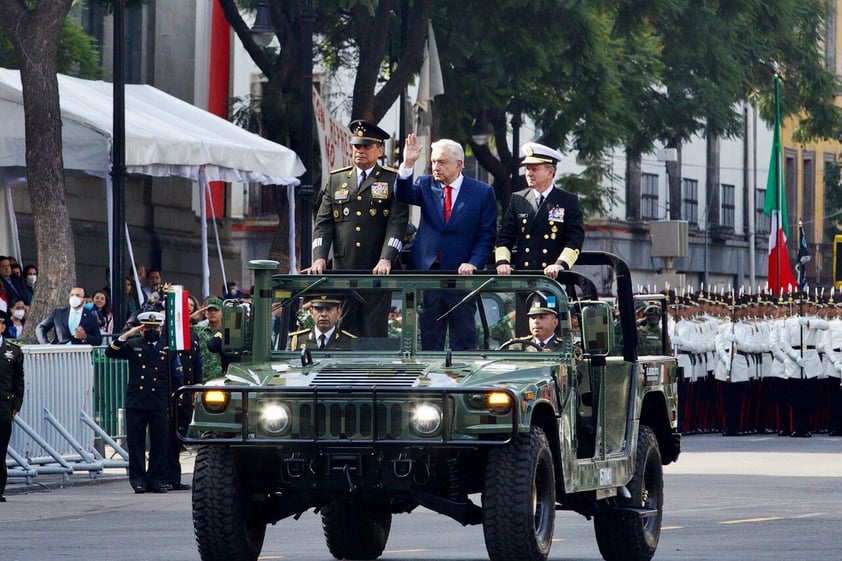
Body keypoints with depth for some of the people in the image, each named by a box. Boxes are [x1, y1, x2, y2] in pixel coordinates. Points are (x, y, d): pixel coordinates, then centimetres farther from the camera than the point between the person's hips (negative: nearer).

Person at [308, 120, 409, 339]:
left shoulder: (393, 181, 4)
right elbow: (323, 223, 10)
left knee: (374, 332, -3)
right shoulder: (335, 179, 15)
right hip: (342, 270, 3)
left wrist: (386, 260, -19)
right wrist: (320, 258, -5)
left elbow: (398, 223, -6)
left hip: (377, 271, -3)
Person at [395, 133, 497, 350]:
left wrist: (473, 263, -13)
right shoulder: (425, 185, 9)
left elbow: (487, 235, 0)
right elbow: (404, 195, -11)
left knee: (463, 337, 3)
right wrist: (407, 164, -23)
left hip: (461, 274, -2)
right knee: (429, 335, 5)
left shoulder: (482, 192, 1)